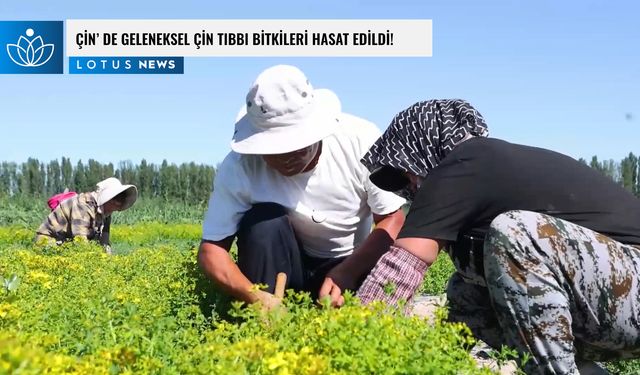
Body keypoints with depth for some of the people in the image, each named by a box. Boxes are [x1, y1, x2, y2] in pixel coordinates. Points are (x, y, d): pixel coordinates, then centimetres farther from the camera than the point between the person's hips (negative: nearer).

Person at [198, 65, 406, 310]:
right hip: (284, 266, 1)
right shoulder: (239, 167, -23)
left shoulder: (361, 141, -24)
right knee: (264, 222, -31)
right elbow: (212, 248, -20)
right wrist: (254, 296, -39)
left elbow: (392, 219, -15)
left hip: (353, 264, 0)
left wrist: (345, 274, -30)